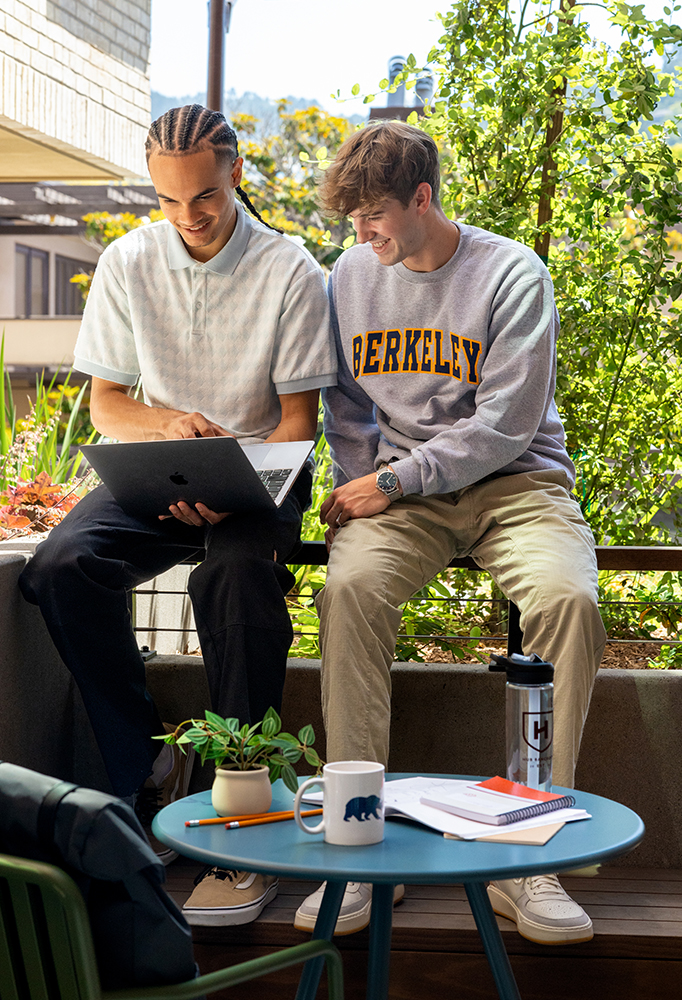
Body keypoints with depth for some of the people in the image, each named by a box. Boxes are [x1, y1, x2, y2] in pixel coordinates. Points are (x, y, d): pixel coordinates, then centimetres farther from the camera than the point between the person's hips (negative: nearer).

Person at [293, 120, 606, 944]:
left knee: (568, 599, -33)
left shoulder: (512, 274, -5)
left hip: (512, 480, -2)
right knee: (351, 588, -31)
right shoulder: (352, 275, 9)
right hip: (397, 487, 3)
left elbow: (505, 426, -11)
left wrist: (391, 482, -15)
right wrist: (357, 488, -1)